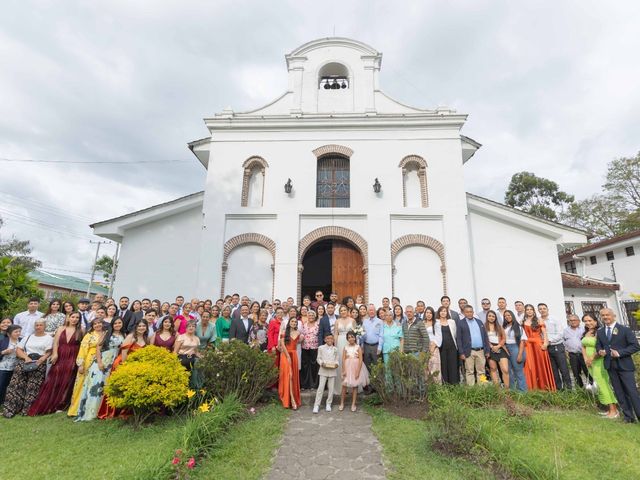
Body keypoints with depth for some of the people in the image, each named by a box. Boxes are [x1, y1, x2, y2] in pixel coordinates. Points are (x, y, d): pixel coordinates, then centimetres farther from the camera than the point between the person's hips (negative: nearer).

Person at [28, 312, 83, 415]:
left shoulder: (80, 330, 3)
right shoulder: (61, 329, 9)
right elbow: (56, 342, 3)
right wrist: (55, 354, -11)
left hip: (73, 359, -2)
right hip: (60, 358, 2)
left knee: (66, 382, 1)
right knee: (53, 381, 3)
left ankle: (60, 406, 11)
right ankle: (45, 405, 15)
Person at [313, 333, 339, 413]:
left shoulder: (335, 349, 8)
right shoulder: (321, 348, 1)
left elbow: (336, 359, 10)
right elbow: (318, 358, 1)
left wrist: (336, 364, -10)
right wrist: (322, 363, -16)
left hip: (332, 371, 3)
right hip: (323, 370, -2)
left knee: (331, 388, 6)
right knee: (321, 387, -5)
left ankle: (328, 404, 21)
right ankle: (316, 405, 3)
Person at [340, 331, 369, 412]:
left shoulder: (358, 347, -4)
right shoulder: (346, 348, 1)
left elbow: (360, 360, -8)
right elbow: (343, 360, -2)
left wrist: (358, 371, -13)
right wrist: (344, 371, -9)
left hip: (356, 368, -1)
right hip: (347, 368, 1)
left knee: (355, 386, 6)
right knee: (344, 385, 2)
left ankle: (353, 404, 16)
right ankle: (342, 403, 14)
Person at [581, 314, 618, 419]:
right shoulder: (585, 333, 12)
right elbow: (583, 346, 13)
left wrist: (592, 358, -13)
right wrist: (585, 359, 0)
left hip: (599, 362, -7)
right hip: (590, 363, 7)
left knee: (604, 384, -4)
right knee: (600, 385, 12)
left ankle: (613, 411, 4)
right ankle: (610, 408, 20)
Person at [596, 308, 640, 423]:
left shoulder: (625, 330, -4)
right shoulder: (600, 332, 10)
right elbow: (598, 345, 18)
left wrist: (620, 352, -19)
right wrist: (600, 351, -4)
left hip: (624, 365, -4)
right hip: (610, 366, 5)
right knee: (619, 392, 9)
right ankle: (629, 417, 17)